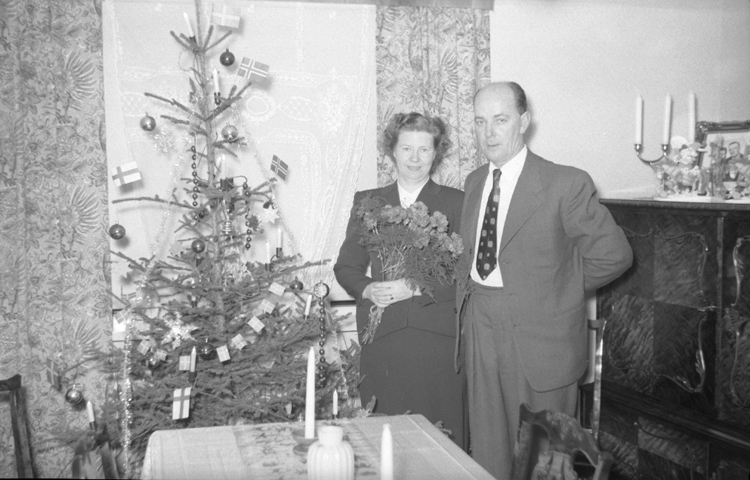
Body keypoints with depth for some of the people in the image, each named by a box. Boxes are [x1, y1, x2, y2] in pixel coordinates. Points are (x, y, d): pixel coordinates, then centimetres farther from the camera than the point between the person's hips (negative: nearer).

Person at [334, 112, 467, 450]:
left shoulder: (456, 202, 7)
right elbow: (346, 266, 12)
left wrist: (416, 287, -14)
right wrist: (368, 290, -8)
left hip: (438, 333, -1)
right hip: (382, 335, 2)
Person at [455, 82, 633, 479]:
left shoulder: (566, 184, -12)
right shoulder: (474, 181, 9)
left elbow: (613, 255, -7)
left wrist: (561, 288, 0)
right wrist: (470, 293, 6)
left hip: (540, 341, -5)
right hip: (480, 336, 6)